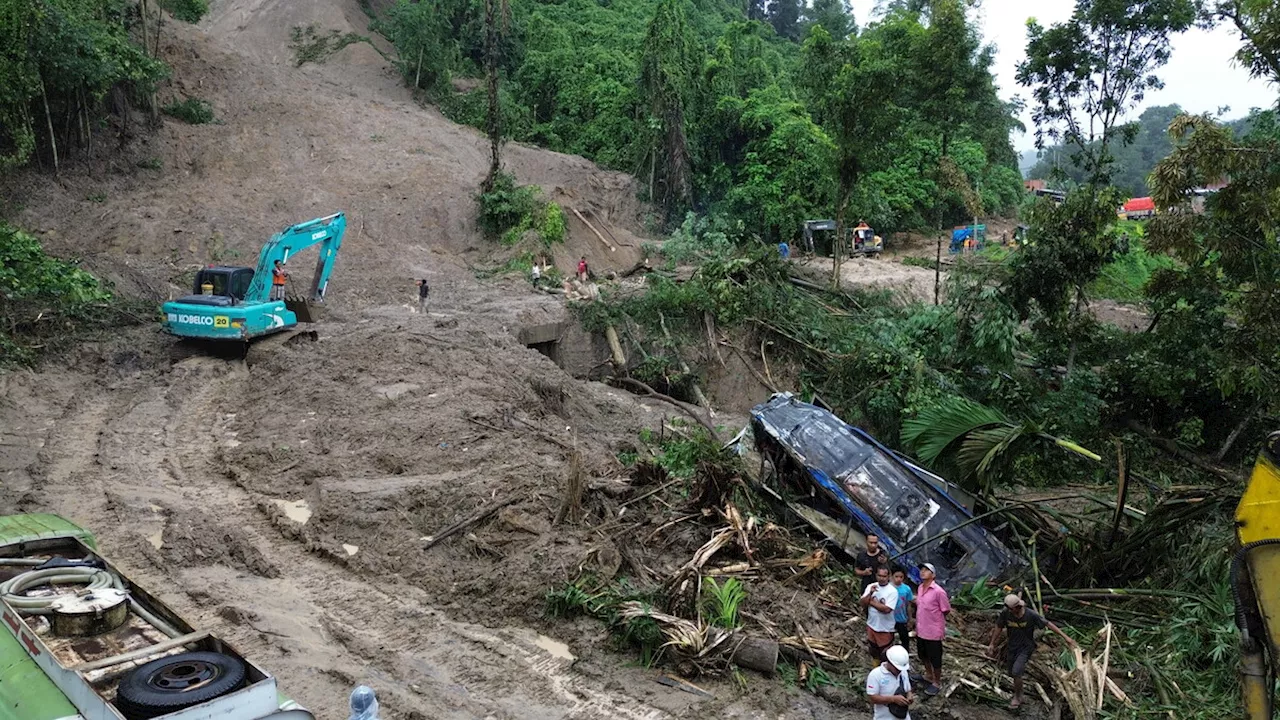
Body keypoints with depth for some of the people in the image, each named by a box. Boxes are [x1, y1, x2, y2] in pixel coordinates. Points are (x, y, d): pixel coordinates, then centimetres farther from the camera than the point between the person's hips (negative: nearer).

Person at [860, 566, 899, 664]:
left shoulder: (892, 591, -18)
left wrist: (871, 602, -18)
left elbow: (886, 609, -27)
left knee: (885, 655, 6)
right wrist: (870, 593, -24)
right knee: (874, 652, 22)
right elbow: (861, 603, -9)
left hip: (885, 629, -5)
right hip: (871, 626, 5)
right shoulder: (871, 587, -4)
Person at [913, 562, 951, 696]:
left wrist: (934, 617, 0)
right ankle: (929, 675, 46)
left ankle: (937, 682, 28)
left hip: (933, 632, -7)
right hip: (920, 630, 7)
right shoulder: (920, 588, 1)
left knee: (935, 658, 9)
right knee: (923, 655, 24)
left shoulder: (938, 591, -22)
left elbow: (946, 610, -13)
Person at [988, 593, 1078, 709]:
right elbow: (999, 628, -4)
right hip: (1012, 646, 3)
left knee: (1016, 672, -16)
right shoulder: (1005, 614, -20)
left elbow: (1048, 624, -15)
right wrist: (992, 645, 2)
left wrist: (1065, 637, -16)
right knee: (1011, 671, 15)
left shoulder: (1031, 615, -25)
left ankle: (1017, 697, 6)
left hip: (1025, 648, -3)